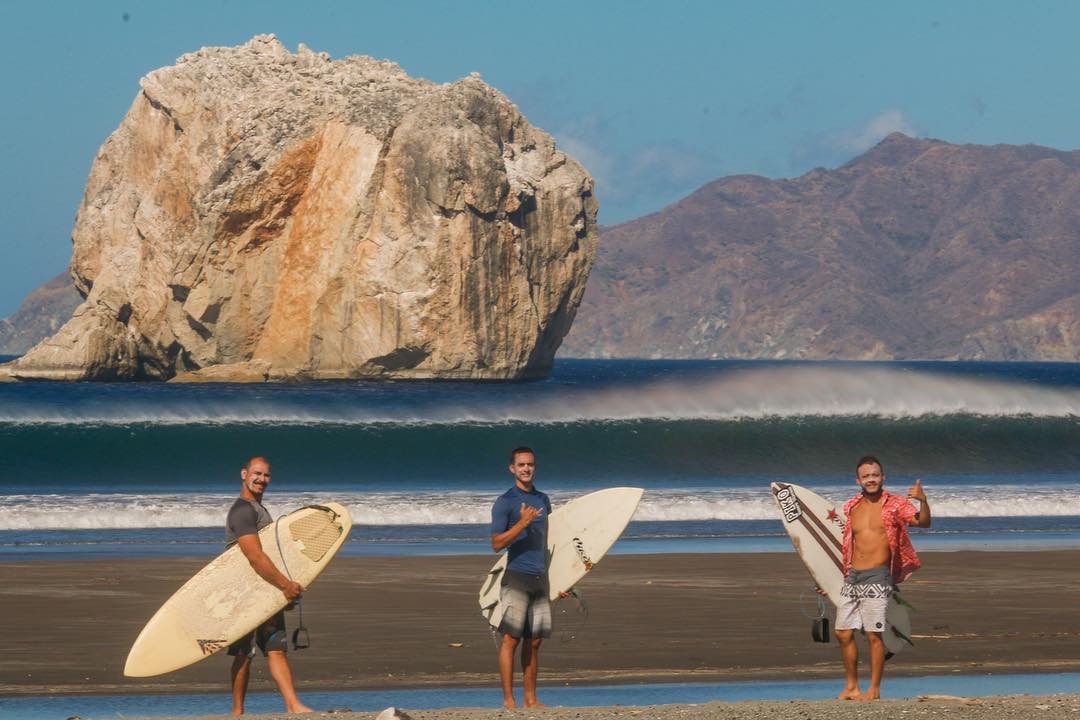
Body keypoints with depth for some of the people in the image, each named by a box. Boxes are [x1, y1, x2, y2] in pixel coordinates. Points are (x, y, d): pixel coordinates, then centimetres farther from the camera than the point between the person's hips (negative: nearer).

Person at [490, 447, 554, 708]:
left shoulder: (543, 500, 16)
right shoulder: (505, 502, -5)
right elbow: (497, 544, -11)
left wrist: (547, 574, 21)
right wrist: (522, 523, -22)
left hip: (540, 577, 6)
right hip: (517, 577, -6)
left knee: (534, 641, 7)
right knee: (511, 638, -9)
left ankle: (531, 699, 10)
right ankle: (508, 700, -9)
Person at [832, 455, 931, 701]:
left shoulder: (894, 505, -1)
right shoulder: (851, 507, 14)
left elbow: (923, 522, -14)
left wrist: (923, 501, -32)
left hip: (876, 577, -6)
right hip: (852, 577, 6)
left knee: (874, 634, -7)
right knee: (843, 633, 6)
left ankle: (874, 689, 0)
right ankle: (851, 686, 18)